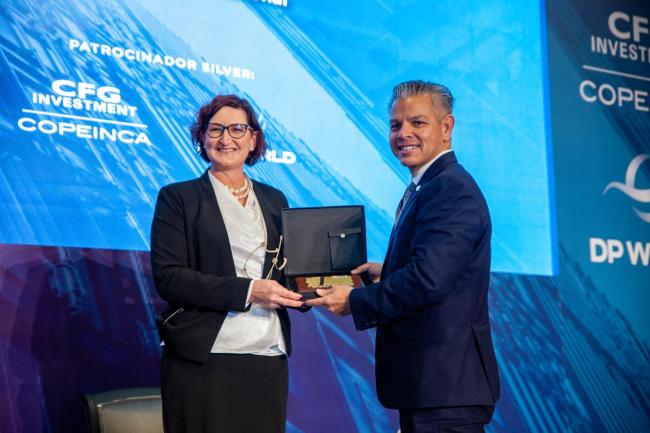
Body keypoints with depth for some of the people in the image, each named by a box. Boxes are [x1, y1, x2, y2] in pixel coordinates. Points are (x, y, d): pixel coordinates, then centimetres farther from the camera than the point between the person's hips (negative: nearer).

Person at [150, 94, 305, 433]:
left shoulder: (274, 200, 15)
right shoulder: (178, 198, 2)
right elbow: (168, 278, -9)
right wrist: (247, 291, -18)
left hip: (269, 361, 4)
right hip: (204, 363, -4)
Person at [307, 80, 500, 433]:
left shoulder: (451, 189, -17)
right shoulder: (425, 188, 14)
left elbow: (428, 278, -25)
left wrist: (354, 301, -15)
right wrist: (387, 272, 8)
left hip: (444, 382, -10)